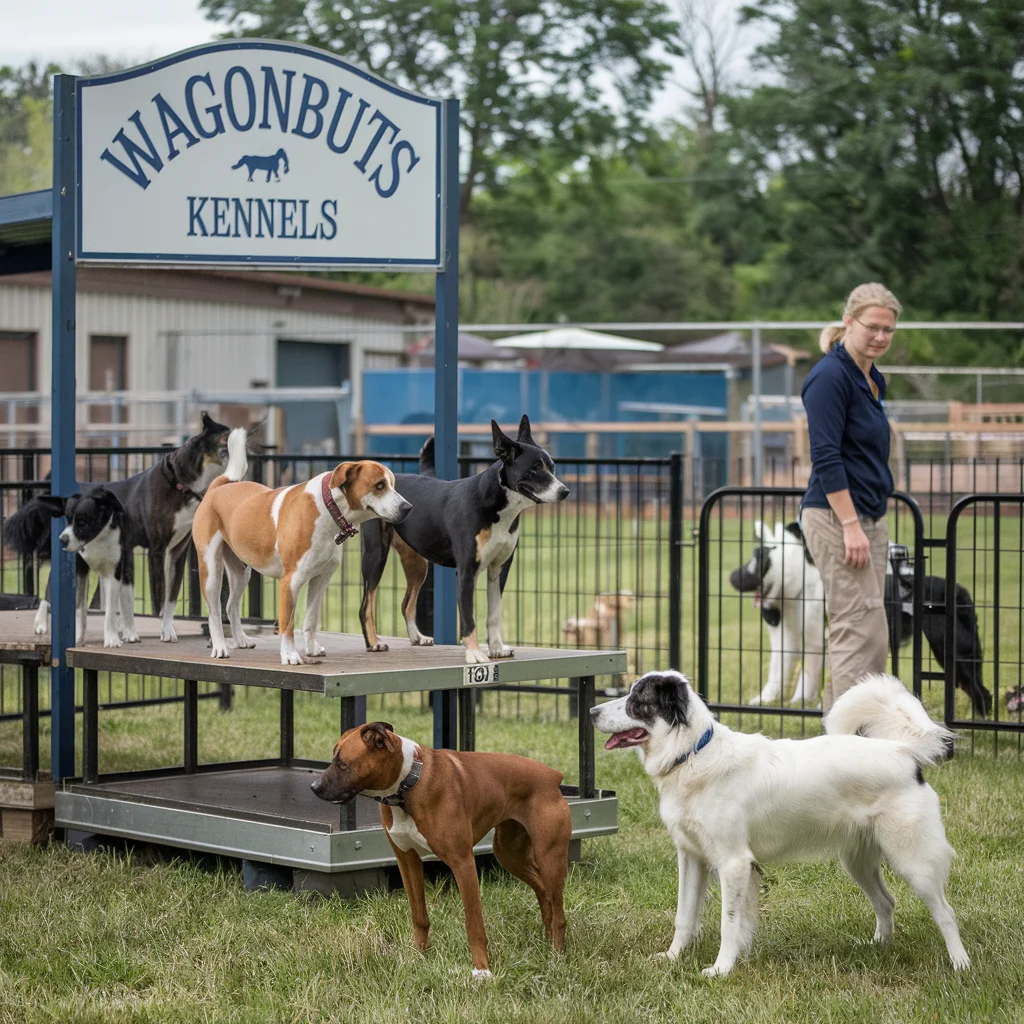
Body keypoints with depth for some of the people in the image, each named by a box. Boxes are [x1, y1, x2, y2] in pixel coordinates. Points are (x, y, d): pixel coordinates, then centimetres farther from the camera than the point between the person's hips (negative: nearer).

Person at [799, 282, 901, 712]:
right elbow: (825, 458, -19)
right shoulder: (830, 377, -13)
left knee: (868, 633, 10)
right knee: (861, 628, -11)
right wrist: (851, 526, -21)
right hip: (835, 516, -10)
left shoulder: (872, 379, 15)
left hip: (867, 517, 10)